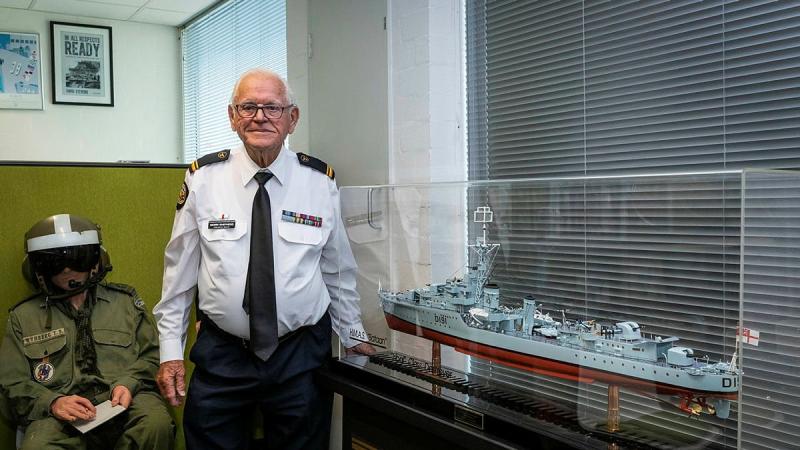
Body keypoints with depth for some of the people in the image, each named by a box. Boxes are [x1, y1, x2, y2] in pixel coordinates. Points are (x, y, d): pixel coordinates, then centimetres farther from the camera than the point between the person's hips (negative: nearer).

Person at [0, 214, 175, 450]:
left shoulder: (126, 301, 17)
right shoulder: (23, 317, 18)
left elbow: (151, 355, 14)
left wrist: (128, 384, -7)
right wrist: (52, 403, -9)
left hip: (125, 402, 1)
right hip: (61, 413, 0)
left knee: (156, 424, -34)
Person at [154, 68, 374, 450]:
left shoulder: (320, 182, -4)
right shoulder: (203, 178, -5)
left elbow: (337, 269, 5)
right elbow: (180, 268, 0)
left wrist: (353, 335, 11)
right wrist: (170, 350, 1)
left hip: (301, 355, 1)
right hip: (220, 354, 0)